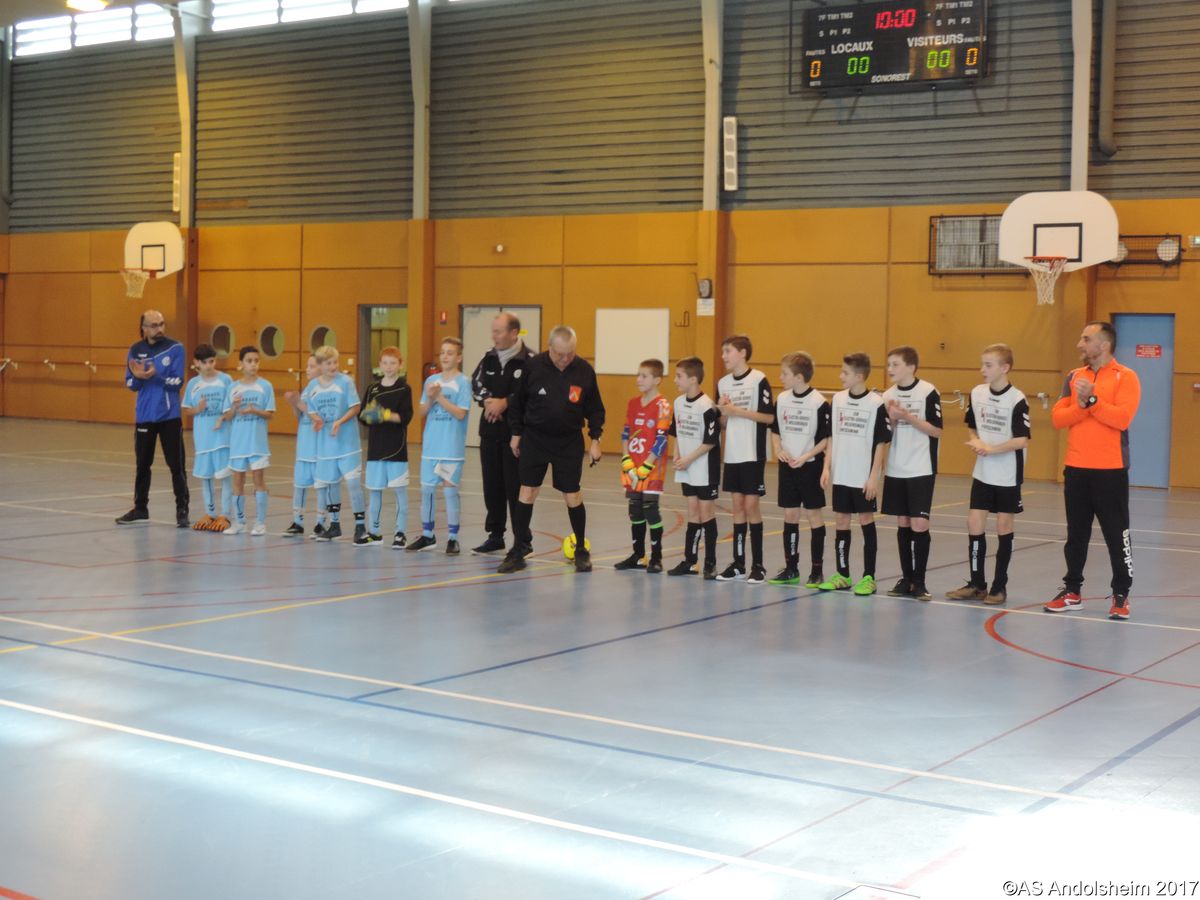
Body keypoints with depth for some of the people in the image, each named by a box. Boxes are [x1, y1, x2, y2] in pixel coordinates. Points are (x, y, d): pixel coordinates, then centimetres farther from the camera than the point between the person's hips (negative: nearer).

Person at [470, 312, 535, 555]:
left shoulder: (529, 360, -10)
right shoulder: (489, 358, 10)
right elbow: (476, 383, 7)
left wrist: (505, 403, -18)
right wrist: (488, 400, -11)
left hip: (516, 434, -6)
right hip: (490, 431, 6)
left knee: (516, 487, -3)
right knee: (492, 485, 12)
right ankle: (495, 536, 23)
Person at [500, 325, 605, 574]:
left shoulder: (584, 370, -9)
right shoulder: (533, 366, -11)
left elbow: (595, 409, 2)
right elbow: (517, 401, 2)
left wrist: (595, 439, -2)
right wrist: (516, 433, 3)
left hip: (569, 442, 0)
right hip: (534, 439, 0)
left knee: (572, 496, 2)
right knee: (527, 492, -1)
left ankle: (581, 551, 18)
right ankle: (519, 551, 9)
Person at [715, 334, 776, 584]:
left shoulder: (758, 380, -9)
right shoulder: (723, 383, 10)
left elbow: (769, 416, -13)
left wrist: (738, 410, -16)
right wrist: (723, 411, -6)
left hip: (753, 453, -6)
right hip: (732, 454, 6)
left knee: (751, 504, -4)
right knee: (737, 505, 9)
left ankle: (758, 565, 4)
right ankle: (738, 563, 15)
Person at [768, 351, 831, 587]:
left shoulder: (819, 403, -13)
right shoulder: (782, 399, 3)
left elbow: (827, 439, -10)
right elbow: (775, 430, 13)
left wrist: (805, 457, -17)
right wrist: (779, 449, -5)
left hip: (810, 466, -5)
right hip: (787, 466, 5)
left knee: (814, 515, 3)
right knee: (789, 516, 9)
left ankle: (817, 570, 10)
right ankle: (791, 568, 18)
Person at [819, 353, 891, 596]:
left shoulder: (876, 403, -10)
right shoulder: (838, 399, 5)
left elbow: (881, 443, -8)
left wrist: (874, 476, -10)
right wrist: (827, 467, 6)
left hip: (864, 477, -5)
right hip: (840, 475, 5)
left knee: (866, 520, 3)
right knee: (840, 521, 8)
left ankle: (868, 577, 10)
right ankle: (842, 575, 18)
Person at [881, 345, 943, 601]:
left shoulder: (928, 392, -8)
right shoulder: (888, 396, 7)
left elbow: (937, 430, -9)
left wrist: (909, 417, -17)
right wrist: (891, 419, -8)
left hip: (921, 470, -5)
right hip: (895, 470, 5)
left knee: (919, 525, -6)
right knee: (902, 523, 9)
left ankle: (919, 581, 3)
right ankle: (906, 579, 17)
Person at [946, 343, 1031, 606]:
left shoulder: (1017, 400, -15)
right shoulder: (977, 393, 2)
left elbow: (1022, 440, -17)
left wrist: (991, 448, -22)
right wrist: (975, 442, -4)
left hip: (1008, 476, -5)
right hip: (982, 473, 5)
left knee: (1004, 528, 5)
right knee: (974, 525, 2)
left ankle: (999, 586, 14)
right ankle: (977, 584, 13)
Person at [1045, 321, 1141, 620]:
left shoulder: (1125, 377, -5)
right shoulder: (1074, 376, 10)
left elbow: (1122, 418, -19)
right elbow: (1057, 417, 1)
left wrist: (1092, 399, -17)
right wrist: (1081, 405, -15)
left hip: (1110, 470, -5)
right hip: (1076, 468, 5)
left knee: (1117, 535, 1)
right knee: (1076, 534, 12)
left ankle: (1121, 595, 9)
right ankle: (1072, 591, 20)